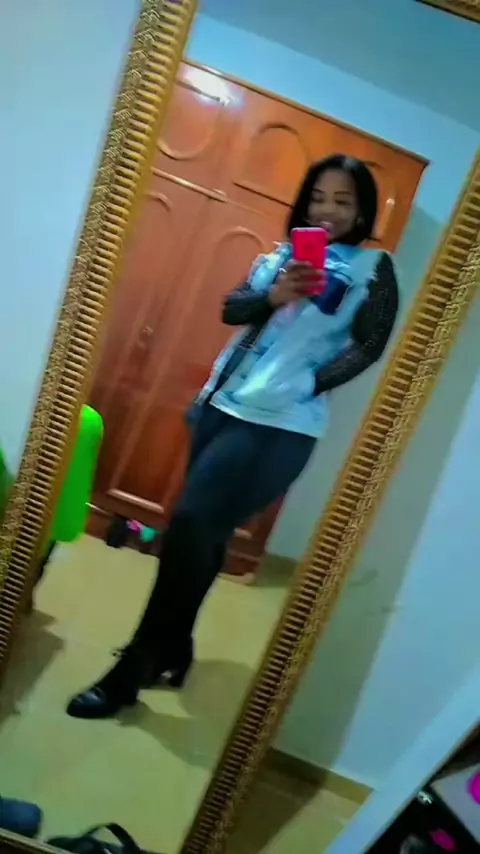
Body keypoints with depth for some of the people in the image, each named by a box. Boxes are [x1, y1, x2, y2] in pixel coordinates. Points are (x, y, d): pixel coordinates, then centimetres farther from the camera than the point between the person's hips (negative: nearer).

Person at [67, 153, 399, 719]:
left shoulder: (373, 267, 1)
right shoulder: (285, 250, 15)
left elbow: (369, 345, -8)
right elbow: (232, 308, 6)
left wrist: (308, 384, -17)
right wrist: (272, 295, -14)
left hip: (280, 425, -6)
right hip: (223, 403, 6)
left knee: (192, 524, -12)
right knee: (203, 531, 13)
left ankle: (132, 669, 4)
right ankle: (172, 651, 31)